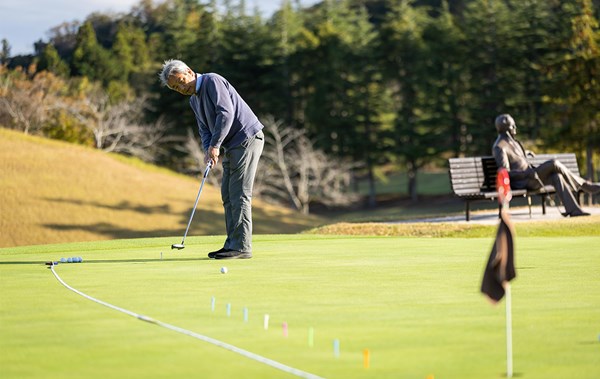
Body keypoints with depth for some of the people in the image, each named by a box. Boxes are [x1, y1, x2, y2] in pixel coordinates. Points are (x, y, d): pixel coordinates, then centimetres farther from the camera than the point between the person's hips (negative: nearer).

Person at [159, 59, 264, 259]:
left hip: (247, 138, -10)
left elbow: (226, 113, -22)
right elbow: (205, 129, 14)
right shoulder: (194, 100, 16)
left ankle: (242, 246, -12)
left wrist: (215, 145, -23)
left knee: (239, 194, -11)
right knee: (228, 195, 9)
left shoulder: (212, 81, -13)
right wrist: (209, 150, -6)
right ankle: (233, 244, 11)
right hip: (232, 145, 10)